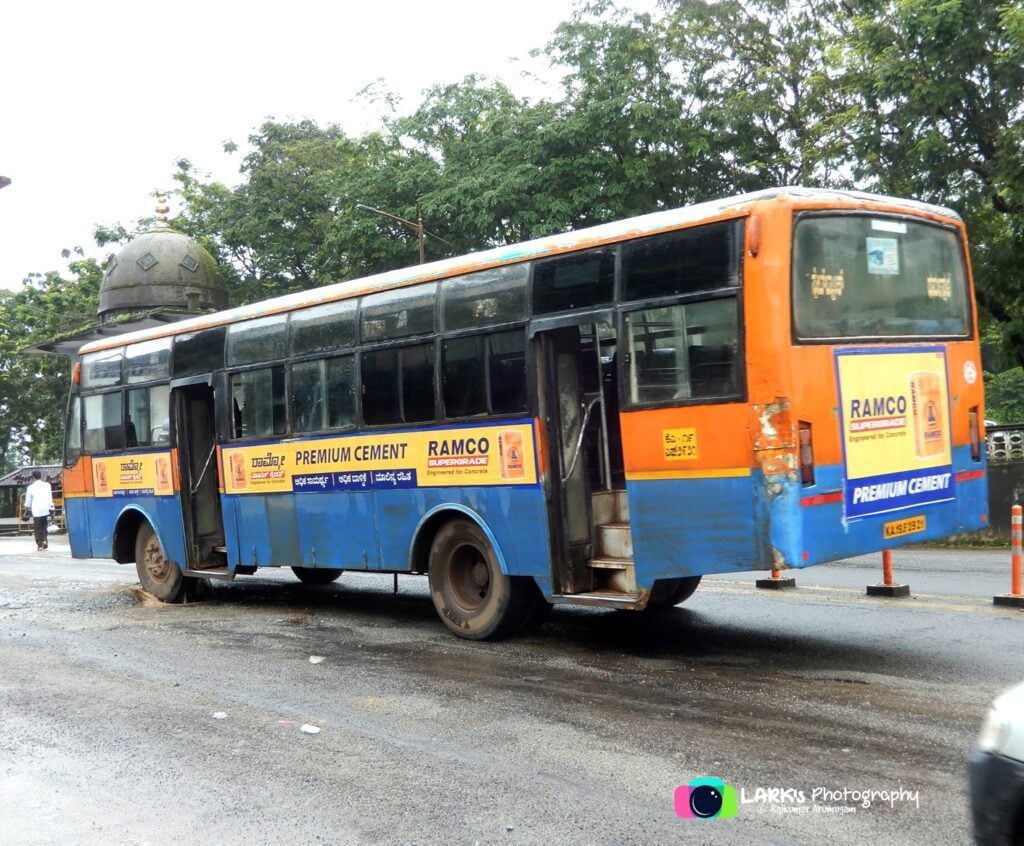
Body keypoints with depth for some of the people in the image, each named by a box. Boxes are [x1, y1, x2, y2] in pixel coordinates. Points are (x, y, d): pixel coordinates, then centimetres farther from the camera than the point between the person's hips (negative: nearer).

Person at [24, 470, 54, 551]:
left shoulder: (31, 487, -3)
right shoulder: (47, 485, 2)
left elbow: (28, 500, 4)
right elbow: (50, 497, 5)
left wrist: (27, 508, 20)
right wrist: (51, 507, 12)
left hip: (36, 510, -2)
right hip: (45, 510, 2)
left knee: (37, 528, 6)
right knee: (44, 526, 17)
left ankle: (39, 544, 2)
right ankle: (44, 541, 1)